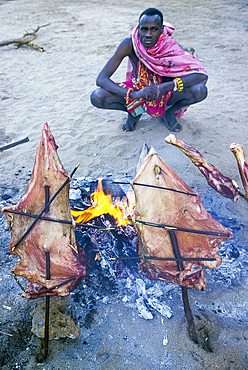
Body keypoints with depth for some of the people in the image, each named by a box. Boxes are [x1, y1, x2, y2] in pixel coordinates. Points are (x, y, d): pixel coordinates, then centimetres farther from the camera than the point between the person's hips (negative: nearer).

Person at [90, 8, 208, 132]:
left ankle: (168, 113, 3)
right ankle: (134, 112, 4)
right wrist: (133, 94, -42)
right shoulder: (129, 44, -23)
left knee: (200, 90, -28)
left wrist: (165, 87, -40)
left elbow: (201, 74, -28)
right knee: (97, 97, -24)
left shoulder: (169, 45, -23)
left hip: (164, 93, 0)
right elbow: (101, 79, -27)